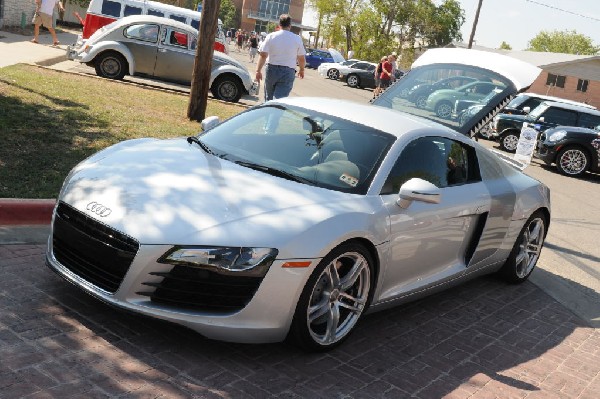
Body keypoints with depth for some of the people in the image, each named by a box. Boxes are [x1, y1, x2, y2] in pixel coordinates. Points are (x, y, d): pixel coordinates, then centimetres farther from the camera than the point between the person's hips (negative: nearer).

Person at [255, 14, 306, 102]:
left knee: (269, 98, 17)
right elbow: (302, 58, 6)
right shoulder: (297, 39, 1)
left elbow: (263, 55, -6)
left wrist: (258, 70, -2)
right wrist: (301, 70, 24)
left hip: (272, 69, 1)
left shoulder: (271, 36, -1)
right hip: (288, 72, -1)